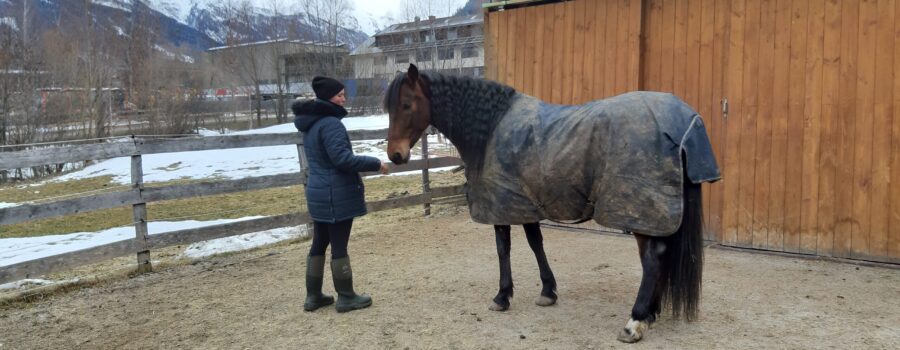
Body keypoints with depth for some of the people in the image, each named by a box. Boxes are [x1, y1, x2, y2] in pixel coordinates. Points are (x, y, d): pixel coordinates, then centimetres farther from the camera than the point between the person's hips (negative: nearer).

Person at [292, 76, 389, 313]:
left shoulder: (310, 123, 12)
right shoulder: (331, 123, -19)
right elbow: (342, 158, -26)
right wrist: (375, 164, -17)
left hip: (318, 193, 9)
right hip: (337, 195, -9)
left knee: (319, 244, 14)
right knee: (339, 246, 0)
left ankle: (313, 296, 22)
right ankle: (346, 297, 11)